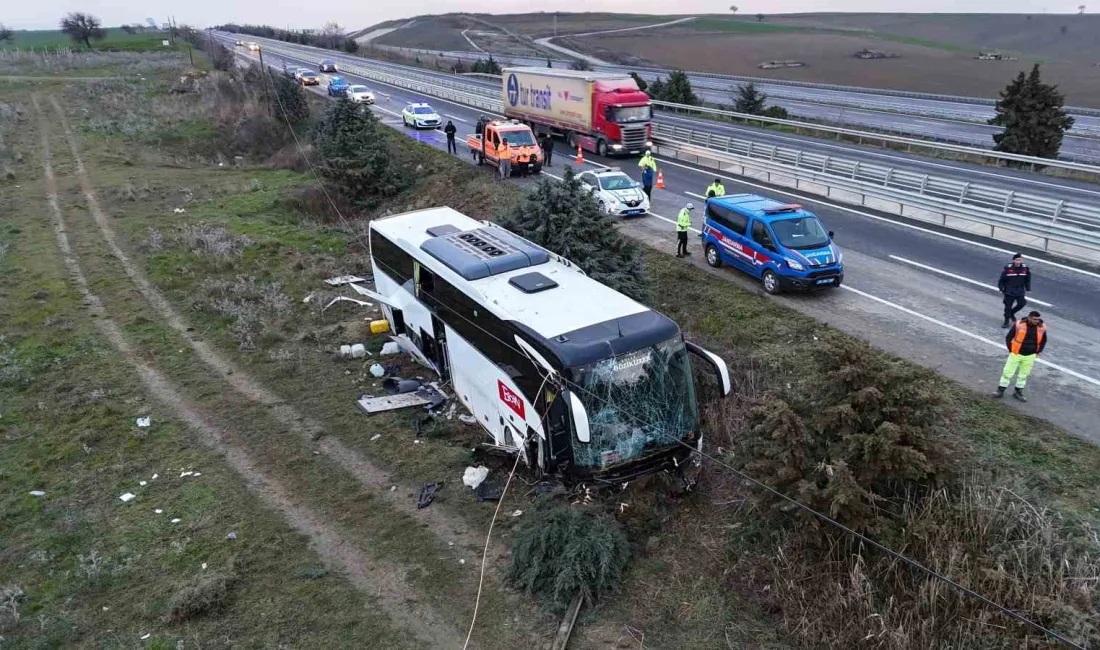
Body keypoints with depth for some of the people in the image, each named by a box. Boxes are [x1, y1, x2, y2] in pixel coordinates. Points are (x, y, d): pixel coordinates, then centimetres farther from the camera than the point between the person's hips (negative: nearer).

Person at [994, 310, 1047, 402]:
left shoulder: (1042, 328, -8)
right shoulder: (1019, 325, -16)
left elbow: (1043, 340, 12)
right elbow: (1008, 337, -5)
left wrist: (1038, 352, 9)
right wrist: (1011, 350, -5)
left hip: (1030, 356, 2)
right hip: (1016, 354, -2)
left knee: (1023, 375, 12)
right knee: (1007, 373, 2)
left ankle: (1018, 392, 26)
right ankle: (1000, 391, 12)